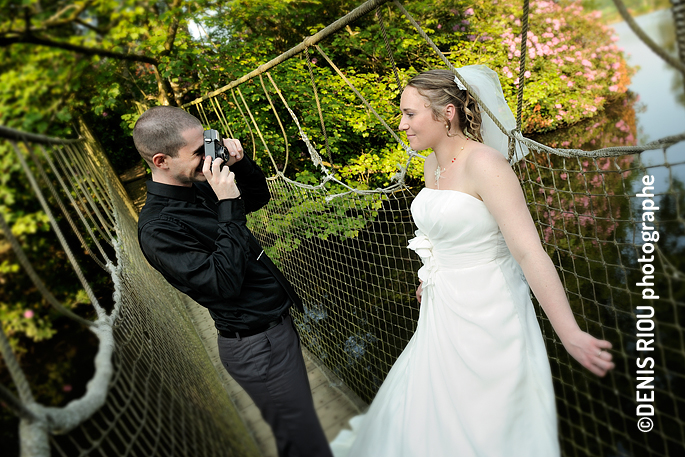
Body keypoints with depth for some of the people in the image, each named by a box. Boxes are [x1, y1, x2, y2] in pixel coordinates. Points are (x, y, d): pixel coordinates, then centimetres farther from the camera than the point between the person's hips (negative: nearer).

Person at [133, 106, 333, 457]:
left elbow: (259, 196, 16)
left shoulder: (200, 186, 3)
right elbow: (225, 282, -27)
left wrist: (239, 162, -3)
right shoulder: (157, 228, -22)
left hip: (277, 323, 8)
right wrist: (229, 206, -27)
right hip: (257, 346, -8)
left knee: (298, 419, 25)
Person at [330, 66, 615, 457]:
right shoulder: (433, 164, 3)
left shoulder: (483, 164, -22)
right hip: (443, 313, 8)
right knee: (432, 416, 24)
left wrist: (570, 333, -28)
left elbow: (528, 251, -27)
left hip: (486, 317, -7)